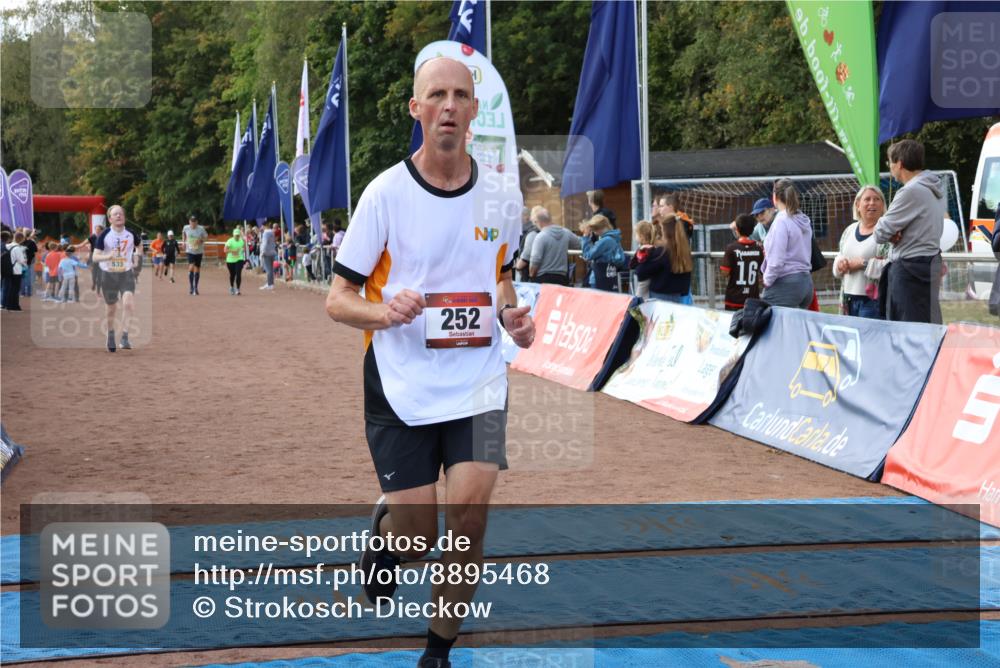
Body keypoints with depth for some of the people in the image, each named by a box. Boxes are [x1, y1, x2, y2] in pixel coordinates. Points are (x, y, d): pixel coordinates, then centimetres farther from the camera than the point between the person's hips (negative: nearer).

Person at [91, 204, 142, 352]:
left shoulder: (131, 234, -2)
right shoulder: (104, 235, -10)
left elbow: (139, 246, 20)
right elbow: (95, 257, -12)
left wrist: (137, 255, 1)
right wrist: (108, 256, -30)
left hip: (127, 274, 1)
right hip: (108, 275, 0)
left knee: (128, 303, -21)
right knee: (111, 308, 11)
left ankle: (125, 338, -19)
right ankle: (111, 334, 37)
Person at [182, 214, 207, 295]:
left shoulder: (201, 229, -10)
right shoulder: (186, 228, -5)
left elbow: (205, 236, 1)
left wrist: (201, 240, -18)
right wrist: (184, 241, 14)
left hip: (199, 251, 0)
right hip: (190, 251, 0)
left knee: (197, 269, 7)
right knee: (191, 267, -18)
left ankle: (195, 288, 19)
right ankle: (190, 286, -8)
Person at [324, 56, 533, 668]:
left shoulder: (501, 197, 3)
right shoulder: (386, 192, -7)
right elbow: (338, 300, -5)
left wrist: (512, 316, -1)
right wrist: (385, 312, -26)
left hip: (479, 382, 2)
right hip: (402, 388, -2)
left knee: (470, 512, -14)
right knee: (419, 538, -2)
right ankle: (386, 527, 38)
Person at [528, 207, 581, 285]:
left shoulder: (541, 236, -13)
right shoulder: (566, 233, 4)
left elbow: (535, 260, -17)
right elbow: (579, 244, 21)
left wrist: (531, 275, -3)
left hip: (544, 278, -5)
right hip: (562, 277, 5)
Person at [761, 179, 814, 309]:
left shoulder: (782, 221, -13)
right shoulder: (805, 221, 11)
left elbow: (777, 260, -18)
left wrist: (767, 280, -3)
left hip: (785, 283, -8)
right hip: (806, 281, 8)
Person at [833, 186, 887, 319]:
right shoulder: (850, 230, 16)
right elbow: (836, 269, 21)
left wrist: (864, 264, -15)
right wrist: (840, 265, -2)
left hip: (873, 299, -7)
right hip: (850, 299, 7)